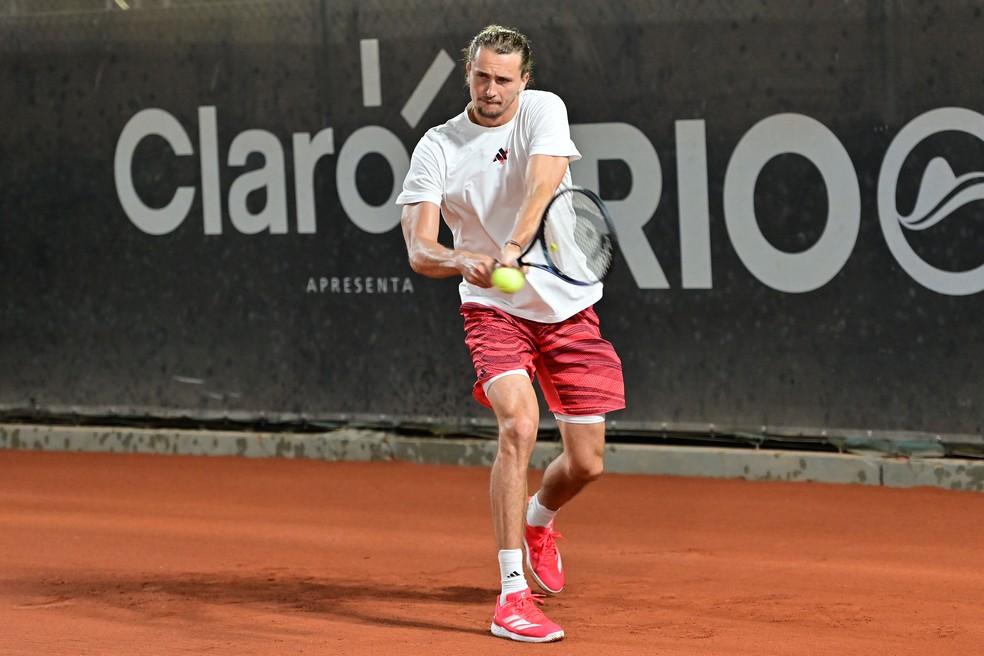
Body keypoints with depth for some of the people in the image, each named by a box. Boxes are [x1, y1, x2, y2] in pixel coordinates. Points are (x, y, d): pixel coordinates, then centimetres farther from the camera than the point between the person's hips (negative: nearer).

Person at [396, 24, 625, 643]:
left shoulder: (544, 111, -7)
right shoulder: (437, 147, -6)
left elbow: (544, 184, -26)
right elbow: (419, 251, -13)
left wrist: (511, 250, -44)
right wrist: (462, 260, -37)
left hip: (569, 308, 2)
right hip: (494, 309, -2)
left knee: (586, 463, 4)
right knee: (519, 425, -26)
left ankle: (538, 519, 42)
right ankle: (512, 596, -24)